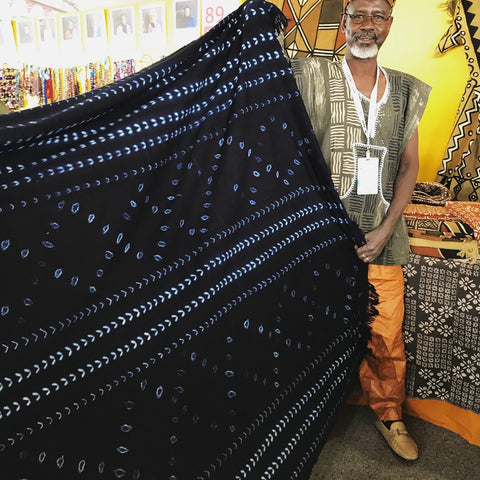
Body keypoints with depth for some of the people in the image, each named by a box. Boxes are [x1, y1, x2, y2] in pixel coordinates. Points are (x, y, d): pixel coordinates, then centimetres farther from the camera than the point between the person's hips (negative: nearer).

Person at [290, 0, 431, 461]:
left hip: (381, 238, 3)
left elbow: (409, 165, 8)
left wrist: (384, 231, -3)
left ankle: (388, 413, 36)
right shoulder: (314, 78, 0)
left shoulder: (406, 91, 10)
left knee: (386, 335, 10)